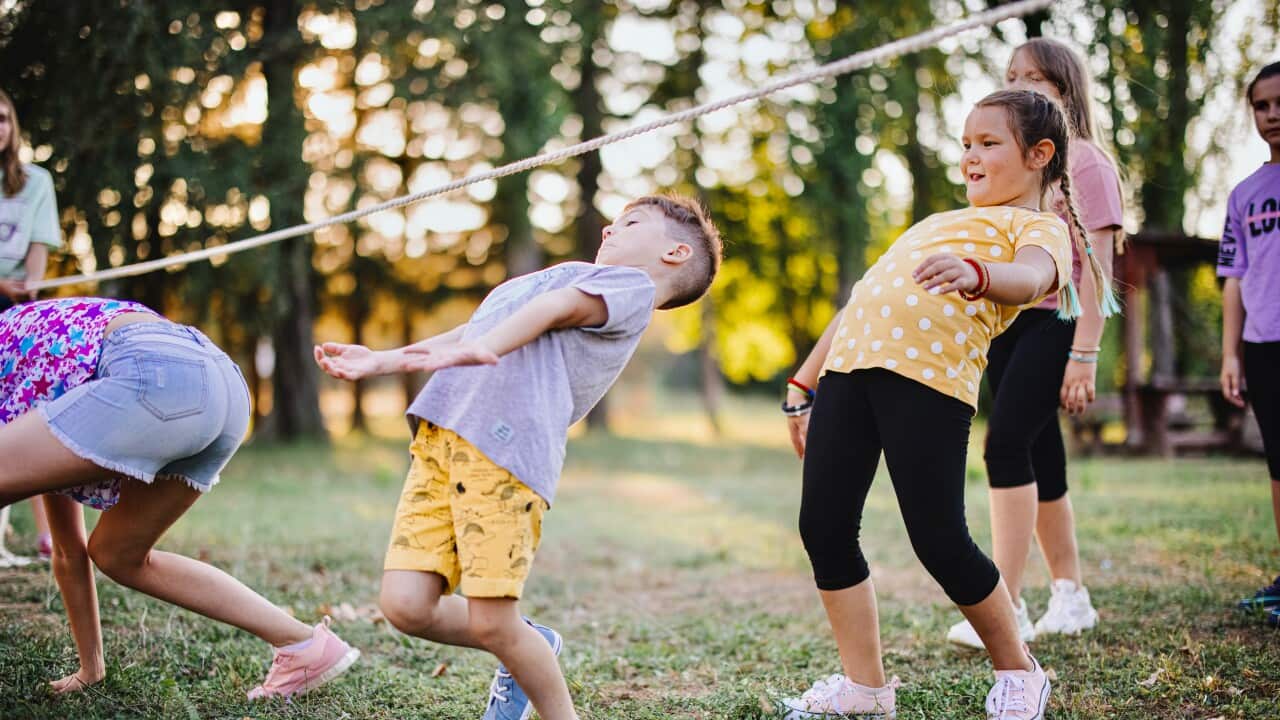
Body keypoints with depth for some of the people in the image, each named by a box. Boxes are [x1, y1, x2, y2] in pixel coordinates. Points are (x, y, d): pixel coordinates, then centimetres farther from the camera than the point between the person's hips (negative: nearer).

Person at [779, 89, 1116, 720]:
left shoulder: (1040, 228, 10)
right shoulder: (937, 224, 35)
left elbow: (1029, 278, -15)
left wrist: (975, 275, -38)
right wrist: (804, 386, 28)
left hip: (929, 377, -7)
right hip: (848, 364, 7)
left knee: (939, 542, -8)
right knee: (823, 527, 1)